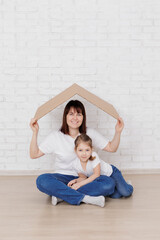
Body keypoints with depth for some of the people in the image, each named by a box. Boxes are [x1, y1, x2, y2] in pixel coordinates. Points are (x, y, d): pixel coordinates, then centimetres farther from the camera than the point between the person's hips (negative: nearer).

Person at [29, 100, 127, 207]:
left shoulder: (90, 133, 4)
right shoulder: (56, 136, 0)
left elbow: (111, 148, 7)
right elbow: (34, 154, -1)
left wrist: (118, 132, -8)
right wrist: (35, 133, -10)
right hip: (63, 177, -1)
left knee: (109, 183, -29)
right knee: (42, 180, -33)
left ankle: (61, 194, -27)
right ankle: (84, 197, -32)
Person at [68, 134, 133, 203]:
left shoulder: (94, 156, -32)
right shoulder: (75, 164, -19)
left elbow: (97, 174, -32)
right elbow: (83, 177, -4)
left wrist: (80, 184, -36)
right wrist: (76, 181, -26)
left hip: (110, 173, -4)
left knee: (125, 192, -19)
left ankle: (126, 185, 15)